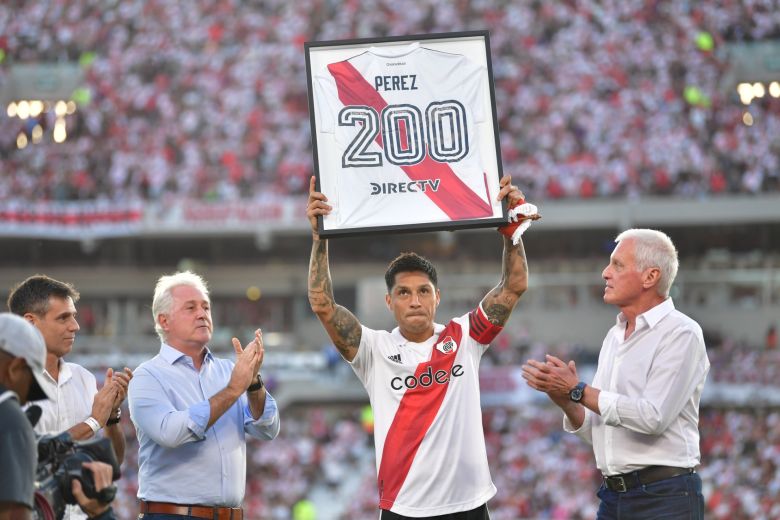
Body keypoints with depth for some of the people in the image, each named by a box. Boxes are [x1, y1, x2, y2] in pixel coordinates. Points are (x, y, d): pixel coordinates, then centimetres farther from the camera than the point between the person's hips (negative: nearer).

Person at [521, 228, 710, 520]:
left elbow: (653, 416, -19)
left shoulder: (681, 334, -8)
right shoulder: (615, 337, 15)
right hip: (612, 496, 7)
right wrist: (565, 400, -4)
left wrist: (578, 390, -14)